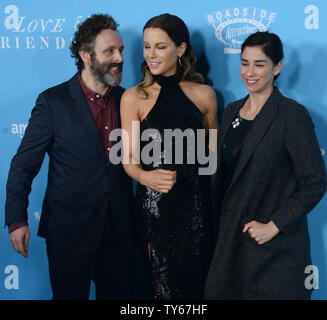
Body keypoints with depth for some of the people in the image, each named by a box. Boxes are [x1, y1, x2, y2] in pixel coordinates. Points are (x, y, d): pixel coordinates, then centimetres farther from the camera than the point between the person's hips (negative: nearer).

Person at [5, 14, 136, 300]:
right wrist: (16, 220, -11)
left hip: (119, 229, 4)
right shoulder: (53, 101, -7)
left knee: (119, 294, 13)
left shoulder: (126, 99, 4)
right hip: (69, 230, -3)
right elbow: (24, 165, -6)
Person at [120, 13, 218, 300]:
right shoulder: (133, 97, -1)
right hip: (155, 203, -1)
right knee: (164, 281, 2)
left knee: (196, 276, 7)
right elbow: (129, 157, -1)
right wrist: (145, 176, -22)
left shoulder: (203, 94, 4)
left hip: (196, 202, 2)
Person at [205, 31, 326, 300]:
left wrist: (273, 226, -17)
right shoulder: (232, 112, 9)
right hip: (232, 239, 6)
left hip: (276, 248, -6)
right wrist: (221, 222, 11)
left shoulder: (292, 115, -12)